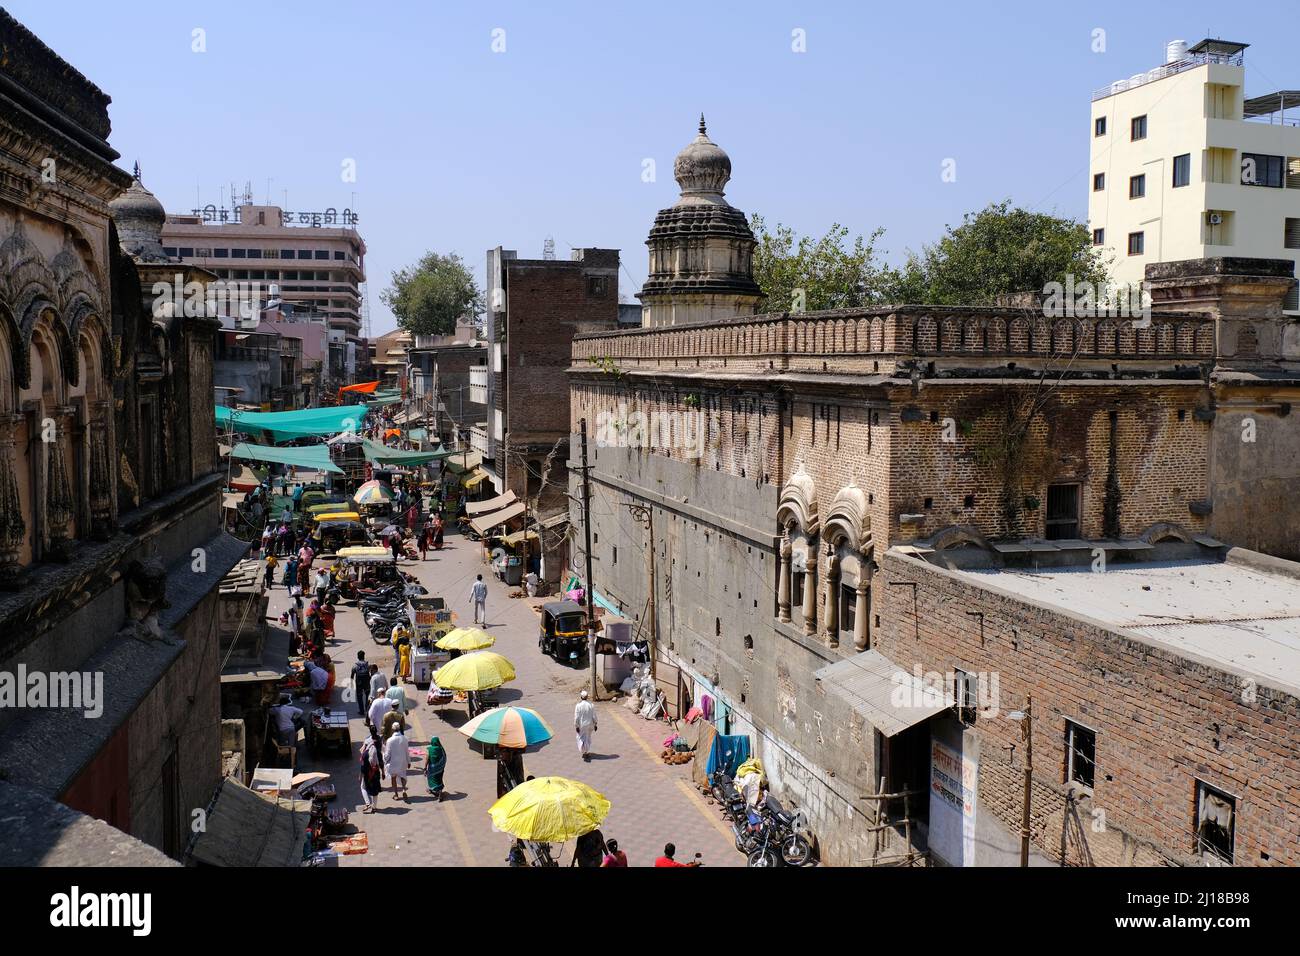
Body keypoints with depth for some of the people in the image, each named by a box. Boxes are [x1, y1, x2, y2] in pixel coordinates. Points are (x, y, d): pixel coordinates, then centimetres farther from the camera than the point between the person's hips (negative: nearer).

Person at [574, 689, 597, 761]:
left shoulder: (578, 705, -17)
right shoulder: (591, 705, -10)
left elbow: (576, 717, -14)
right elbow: (594, 716, -4)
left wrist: (576, 726, -5)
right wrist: (595, 725, 7)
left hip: (581, 725, -3)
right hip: (589, 725, 3)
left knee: (581, 738, 13)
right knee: (588, 738, 21)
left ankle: (584, 752, 3)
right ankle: (587, 752, 31)